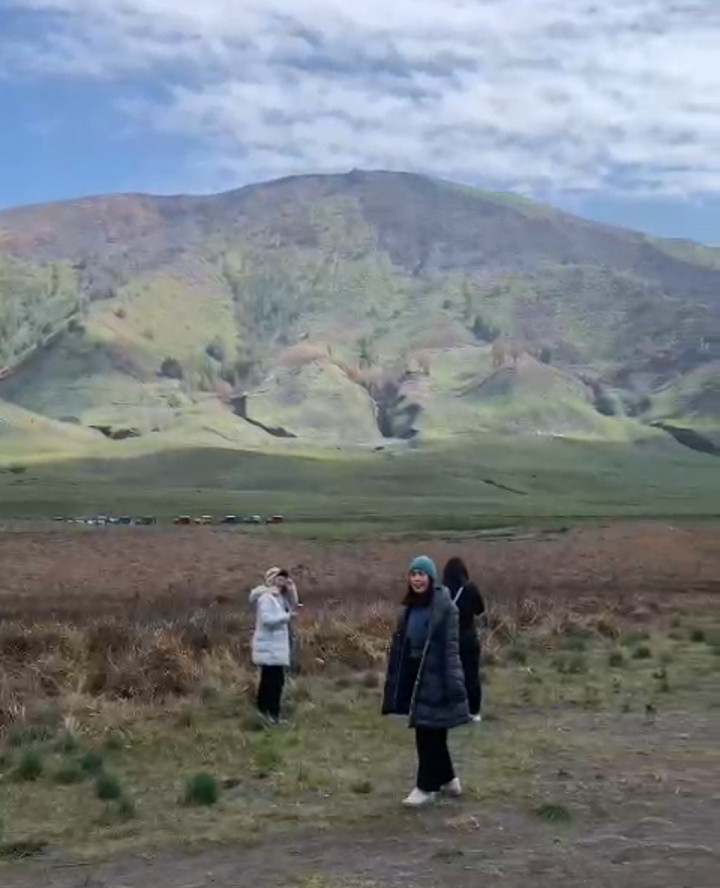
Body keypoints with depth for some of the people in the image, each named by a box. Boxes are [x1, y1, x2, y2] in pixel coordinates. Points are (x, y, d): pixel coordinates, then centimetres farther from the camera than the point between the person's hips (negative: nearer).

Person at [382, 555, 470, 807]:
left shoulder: (444, 605, -12)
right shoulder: (411, 606, 10)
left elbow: (451, 646, -16)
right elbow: (400, 644, 11)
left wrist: (452, 682, -20)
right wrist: (395, 680, 10)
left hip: (434, 677, -7)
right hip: (414, 675, 7)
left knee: (428, 732, -2)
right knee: (431, 733, 15)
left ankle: (427, 787, 8)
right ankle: (448, 780, 29)